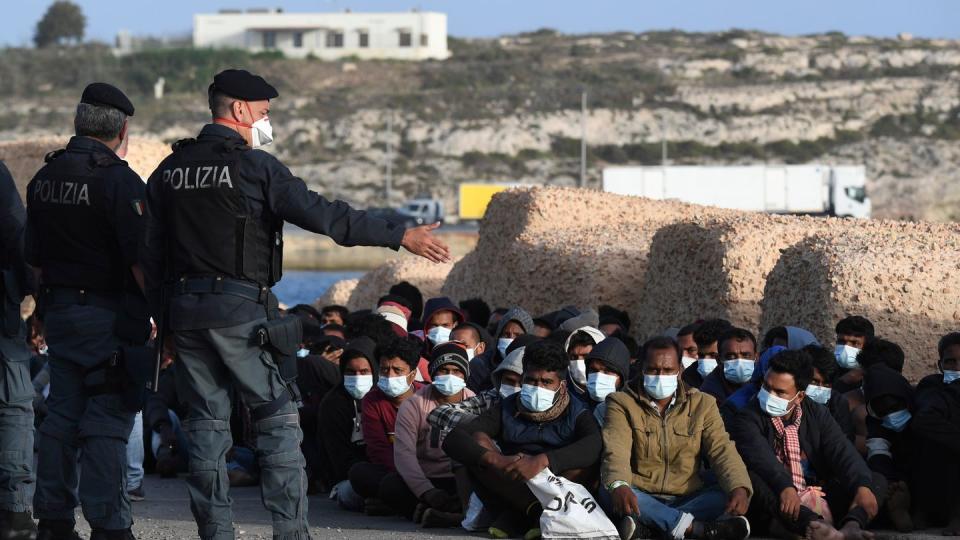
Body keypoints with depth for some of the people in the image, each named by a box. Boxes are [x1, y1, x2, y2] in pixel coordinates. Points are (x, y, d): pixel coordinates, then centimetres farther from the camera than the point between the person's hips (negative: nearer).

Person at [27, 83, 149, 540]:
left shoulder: (44, 178, 9)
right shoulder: (118, 180, -14)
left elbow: (34, 258, 15)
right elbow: (140, 260, -18)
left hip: (59, 310, 7)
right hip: (110, 315, -7)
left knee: (62, 413, 12)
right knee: (107, 421, -6)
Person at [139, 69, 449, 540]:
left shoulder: (169, 171, 11)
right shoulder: (255, 166, -8)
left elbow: (151, 253, 12)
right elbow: (322, 214, -13)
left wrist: (163, 318, 18)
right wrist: (400, 237, -9)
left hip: (183, 307, 6)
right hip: (240, 310, -6)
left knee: (206, 419, 10)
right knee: (277, 416, 2)